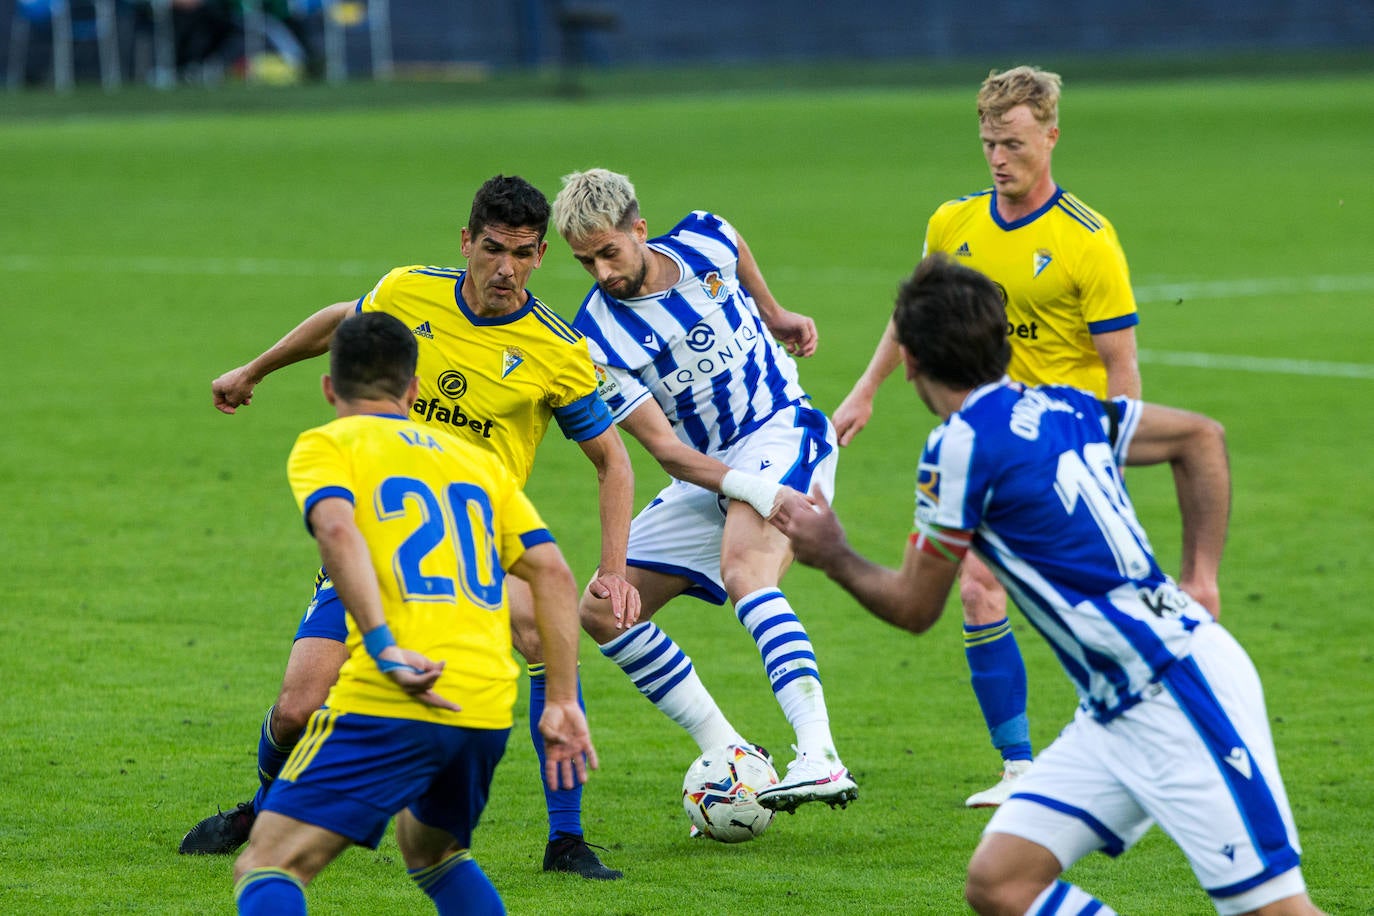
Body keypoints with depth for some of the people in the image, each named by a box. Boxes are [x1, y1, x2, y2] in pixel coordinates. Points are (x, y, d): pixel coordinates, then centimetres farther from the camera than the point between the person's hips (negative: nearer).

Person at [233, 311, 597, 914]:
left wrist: (382, 647, -20)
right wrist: (562, 703, 13)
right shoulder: (477, 458, 24)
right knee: (431, 850, 31)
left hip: (391, 704, -6)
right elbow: (553, 574, 14)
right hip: (489, 707, 6)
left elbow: (337, 530, -14)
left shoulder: (325, 445, 9)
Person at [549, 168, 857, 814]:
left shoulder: (706, 242, -8)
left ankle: (820, 756, -46)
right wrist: (745, 487, -31)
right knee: (602, 612, -3)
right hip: (706, 472, 4)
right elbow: (664, 448, -18)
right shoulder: (598, 341, -12)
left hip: (781, 433, -4)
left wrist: (774, 315, 30)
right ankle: (727, 754, 4)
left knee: (743, 570, -32)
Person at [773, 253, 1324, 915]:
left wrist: (833, 557, 19)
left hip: (1180, 693, -9)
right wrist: (1199, 577, 24)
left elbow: (914, 607, 1)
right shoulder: (1061, 407, 13)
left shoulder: (962, 444, -10)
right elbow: (1201, 437, 27)